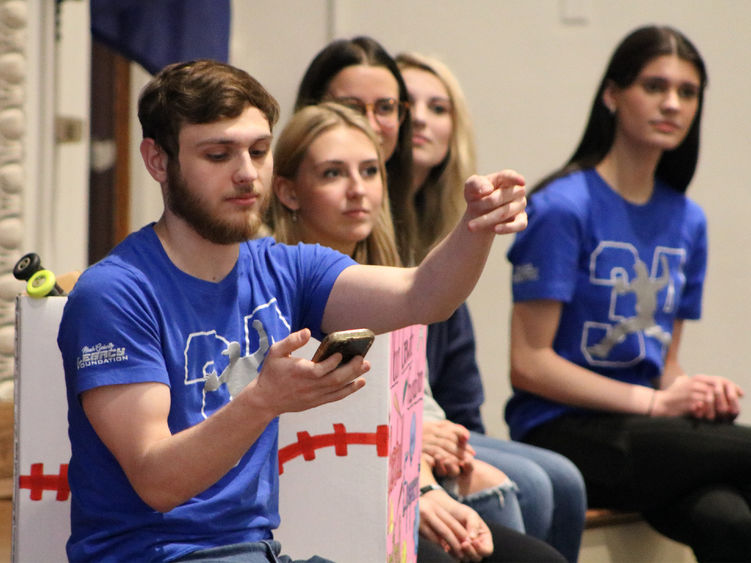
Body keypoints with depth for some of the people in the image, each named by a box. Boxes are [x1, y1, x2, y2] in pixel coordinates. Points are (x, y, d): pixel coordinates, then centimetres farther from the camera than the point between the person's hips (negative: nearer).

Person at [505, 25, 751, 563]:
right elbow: (528, 364, -10)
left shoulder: (687, 220, 15)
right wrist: (655, 401, -14)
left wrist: (694, 391, -3)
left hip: (641, 423, 6)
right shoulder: (563, 207, -6)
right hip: (563, 430, -6)